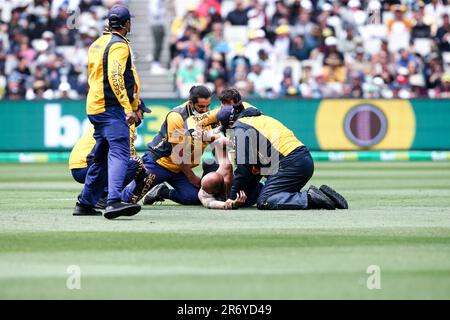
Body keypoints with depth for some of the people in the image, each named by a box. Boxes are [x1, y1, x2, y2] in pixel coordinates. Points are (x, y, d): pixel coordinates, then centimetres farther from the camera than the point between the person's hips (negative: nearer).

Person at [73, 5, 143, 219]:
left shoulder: (97, 44, 20)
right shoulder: (119, 45, -8)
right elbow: (115, 77, -21)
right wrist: (128, 108, -25)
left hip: (95, 107, 10)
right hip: (112, 108, -10)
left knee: (102, 157, 18)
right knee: (119, 153, -20)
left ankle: (85, 204, 24)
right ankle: (113, 202, -37)